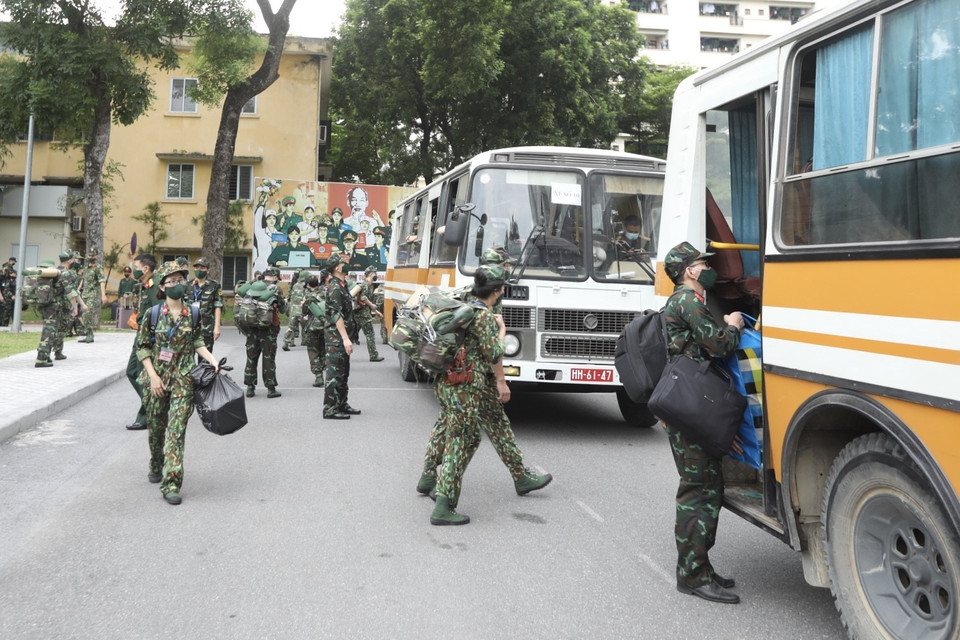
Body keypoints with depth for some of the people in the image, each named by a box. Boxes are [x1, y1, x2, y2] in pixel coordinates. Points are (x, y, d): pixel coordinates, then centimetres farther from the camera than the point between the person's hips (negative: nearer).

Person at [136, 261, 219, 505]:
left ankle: (171, 483, -9)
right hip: (156, 379, 1)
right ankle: (156, 467, 41)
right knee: (156, 427, 15)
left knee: (177, 430, -9)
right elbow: (142, 347, 0)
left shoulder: (193, 314, 1)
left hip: (183, 380, 0)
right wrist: (153, 375, -8)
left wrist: (211, 359, -5)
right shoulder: (153, 314, -3)